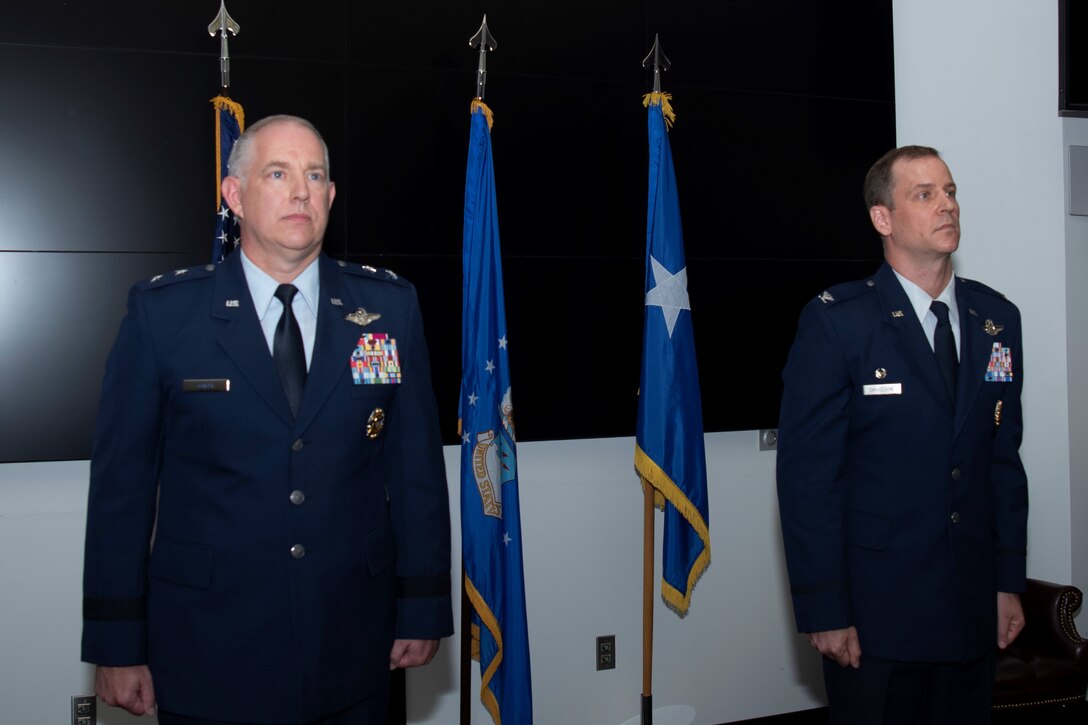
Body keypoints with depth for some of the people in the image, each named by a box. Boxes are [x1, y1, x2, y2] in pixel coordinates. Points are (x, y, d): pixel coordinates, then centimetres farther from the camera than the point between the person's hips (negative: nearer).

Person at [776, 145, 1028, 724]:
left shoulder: (997, 319, 7)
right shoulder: (835, 322, -10)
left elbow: (1003, 457, 10)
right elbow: (807, 475, -12)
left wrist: (1009, 582, 7)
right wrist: (824, 611, -13)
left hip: (974, 612, 5)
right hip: (874, 615, -5)